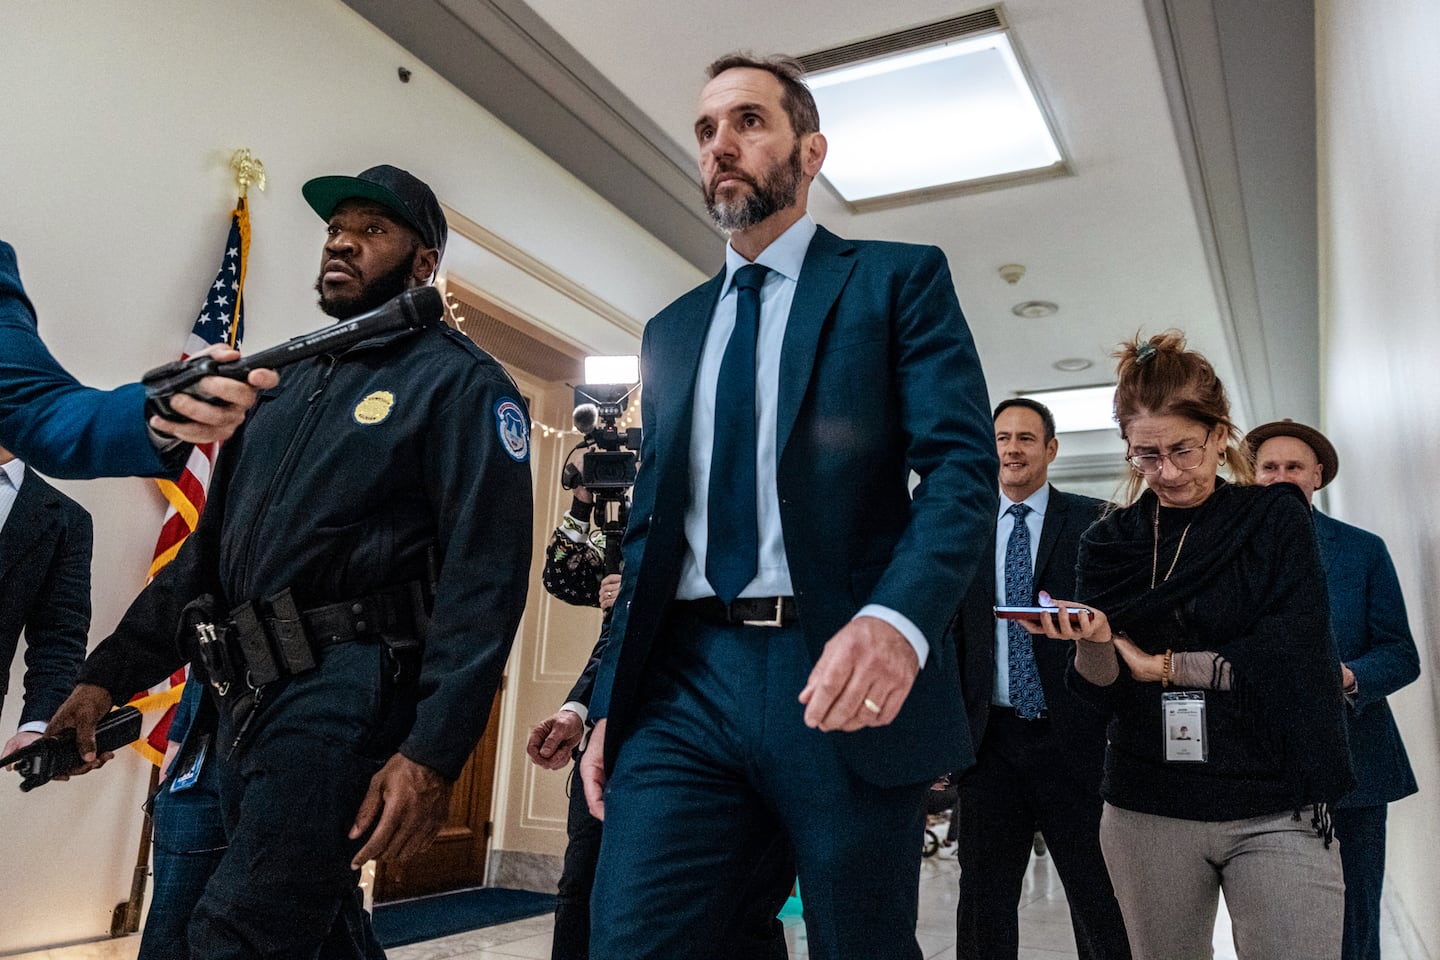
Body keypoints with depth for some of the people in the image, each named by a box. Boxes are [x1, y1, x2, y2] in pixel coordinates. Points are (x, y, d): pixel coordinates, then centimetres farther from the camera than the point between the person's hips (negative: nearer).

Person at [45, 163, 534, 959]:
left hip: (347, 692, -8)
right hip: (246, 696, 8)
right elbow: (207, 552, 20)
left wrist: (434, 752, -23)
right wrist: (108, 677, 13)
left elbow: (484, 575, -16)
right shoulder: (285, 388, 18)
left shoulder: (461, 384, -6)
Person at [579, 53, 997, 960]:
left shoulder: (900, 278, 5)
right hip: (685, 682, 4)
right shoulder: (672, 330, 19)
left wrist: (898, 620, -26)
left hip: (844, 678, -3)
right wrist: (608, 699, 13)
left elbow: (965, 466, -8)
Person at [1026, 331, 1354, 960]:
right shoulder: (1109, 544, 4)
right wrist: (1091, 642, -19)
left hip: (1276, 811, -2)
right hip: (1146, 813, 2)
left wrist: (1155, 664, -5)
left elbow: (1293, 656, -10)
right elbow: (1101, 692, 2)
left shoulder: (1275, 518, 0)